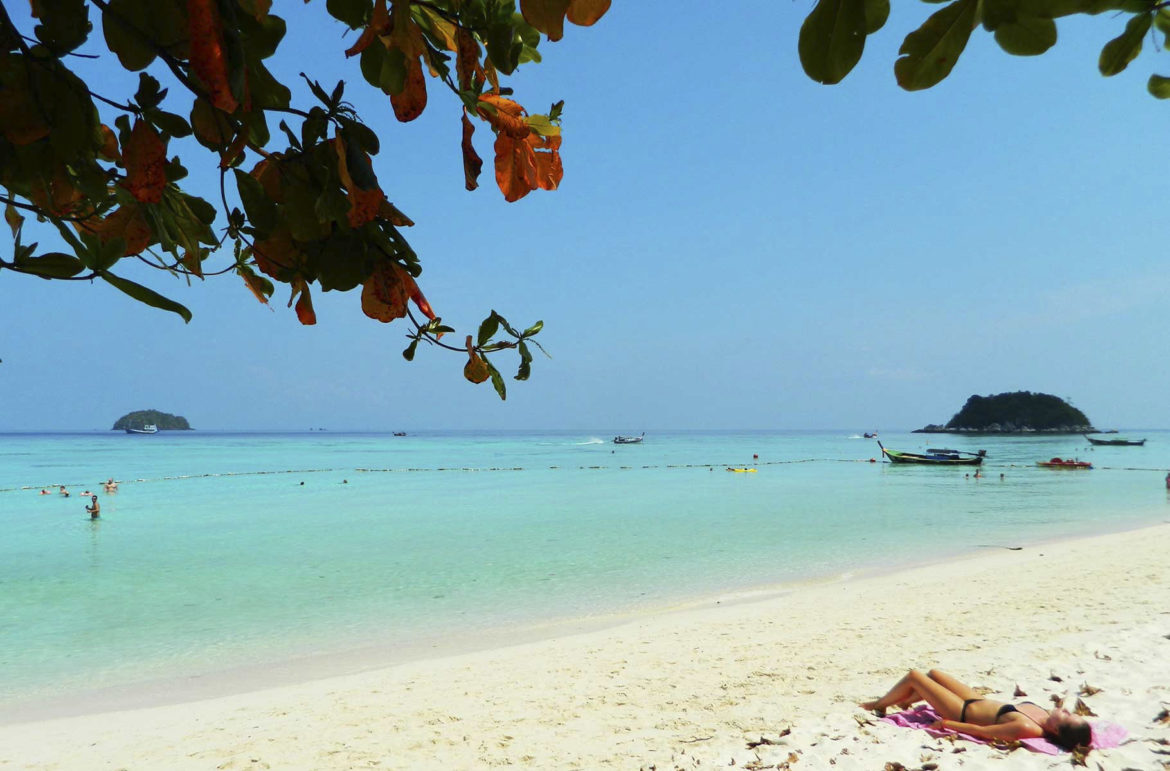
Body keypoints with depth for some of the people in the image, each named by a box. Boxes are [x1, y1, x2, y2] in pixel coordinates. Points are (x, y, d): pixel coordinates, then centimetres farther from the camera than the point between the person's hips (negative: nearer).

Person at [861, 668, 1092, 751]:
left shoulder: (1027, 729, -38)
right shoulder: (1046, 717, -19)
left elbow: (980, 731, -28)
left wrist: (945, 723, -21)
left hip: (963, 712, -8)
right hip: (978, 700, 8)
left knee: (914, 675, 1)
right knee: (933, 674, 23)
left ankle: (878, 705, 29)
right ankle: (903, 701, 45)